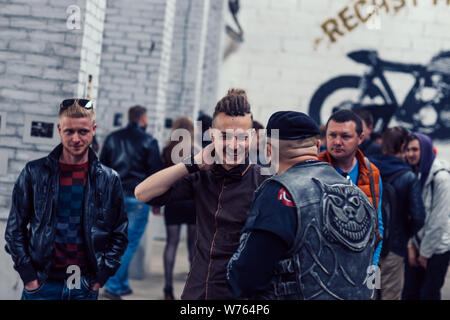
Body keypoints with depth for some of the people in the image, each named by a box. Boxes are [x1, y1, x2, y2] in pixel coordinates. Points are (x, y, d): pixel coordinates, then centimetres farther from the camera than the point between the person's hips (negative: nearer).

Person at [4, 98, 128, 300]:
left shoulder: (109, 179, 3)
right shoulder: (35, 173, 0)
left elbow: (119, 233, 8)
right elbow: (15, 228, 3)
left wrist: (101, 276, 0)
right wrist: (27, 275, -3)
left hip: (86, 288, 1)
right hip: (41, 284, -1)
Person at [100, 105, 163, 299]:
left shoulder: (113, 138, 11)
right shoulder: (148, 141, -4)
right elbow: (156, 173, -4)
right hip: (138, 198, -5)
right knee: (130, 243, -2)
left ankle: (123, 285, 18)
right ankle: (113, 286, -8)